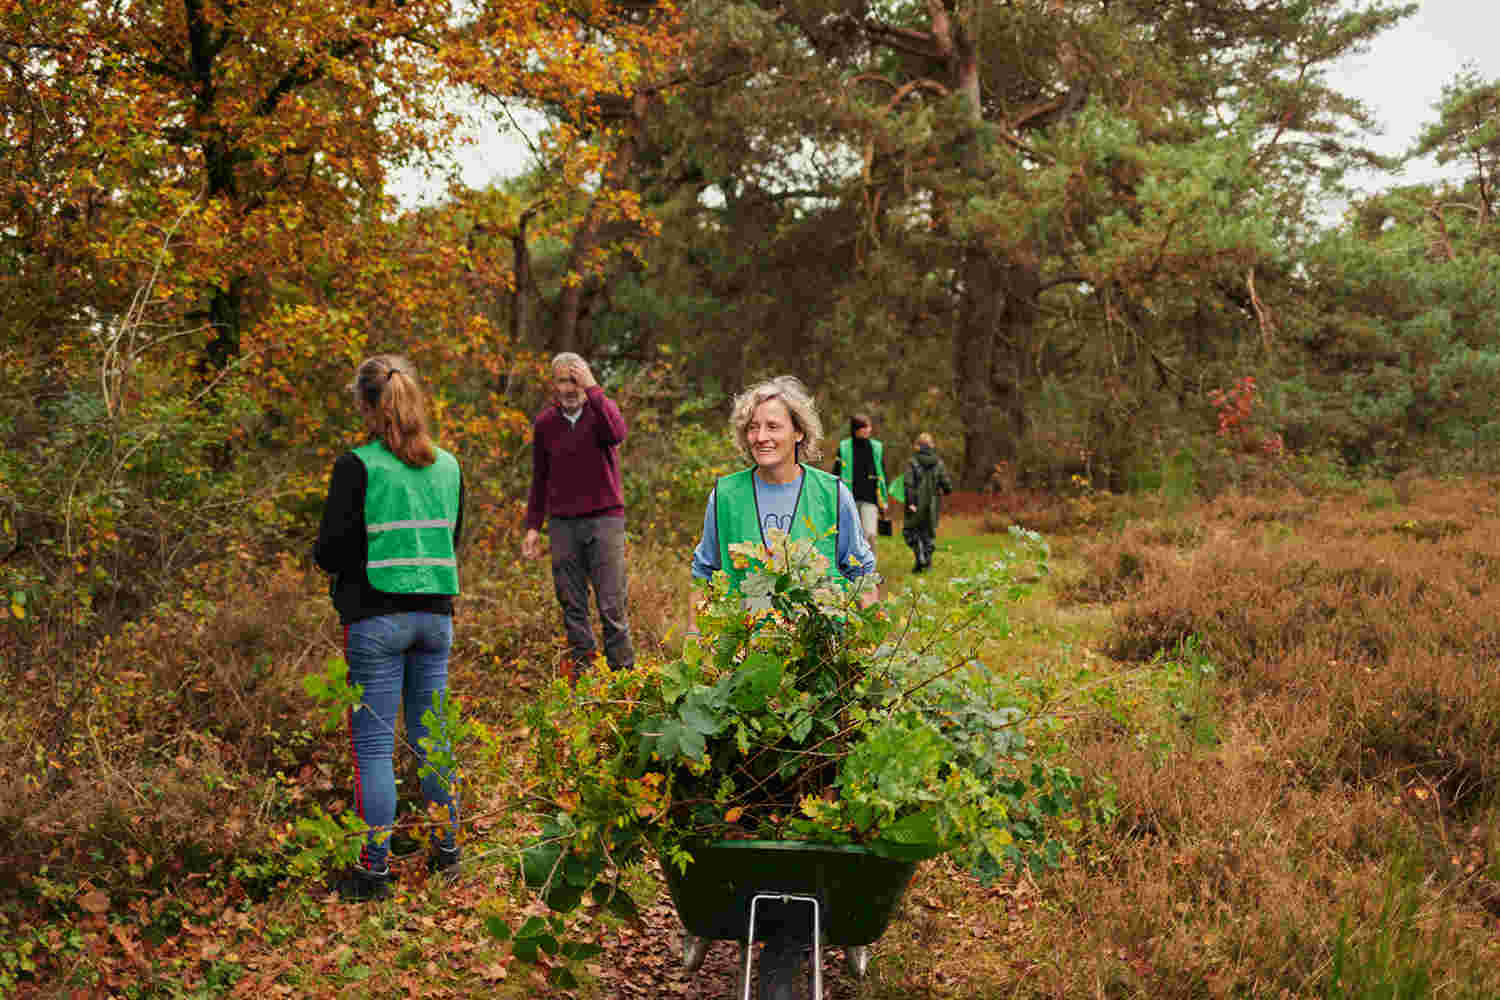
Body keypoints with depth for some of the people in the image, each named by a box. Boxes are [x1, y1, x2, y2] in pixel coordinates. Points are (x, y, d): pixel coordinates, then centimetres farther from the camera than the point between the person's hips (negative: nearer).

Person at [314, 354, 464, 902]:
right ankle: (446, 851, 23)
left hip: (376, 618, -5)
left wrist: (324, 555, 12)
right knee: (432, 737, 14)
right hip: (436, 614, 5)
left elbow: (331, 552, -9)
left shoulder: (357, 467, -10)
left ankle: (375, 868, 5)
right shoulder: (448, 466, 6)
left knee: (373, 744, 1)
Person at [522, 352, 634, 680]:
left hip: (605, 519, -3)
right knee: (571, 605, 6)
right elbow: (540, 480, 17)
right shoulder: (544, 423, 9)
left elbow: (617, 434, -25)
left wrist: (592, 389, -22)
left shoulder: (601, 409, 0)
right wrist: (533, 527, 12)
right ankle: (580, 670, 13)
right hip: (563, 524, 3)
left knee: (612, 604, -5)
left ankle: (622, 672, 1)